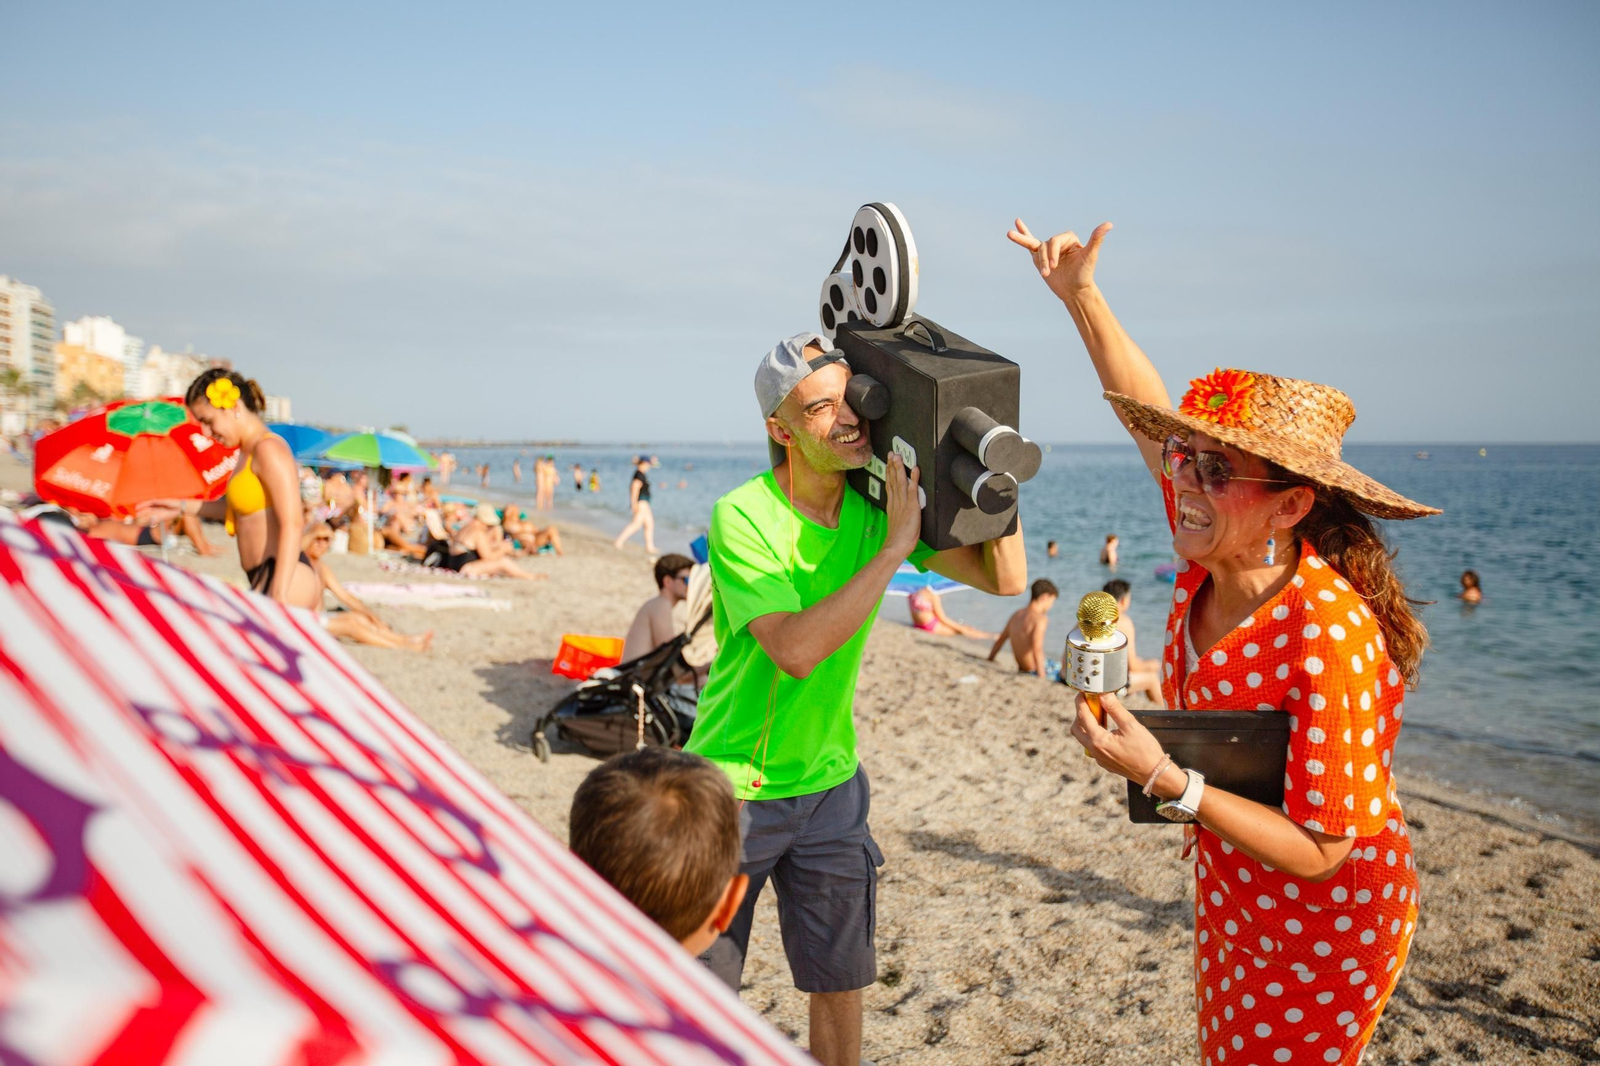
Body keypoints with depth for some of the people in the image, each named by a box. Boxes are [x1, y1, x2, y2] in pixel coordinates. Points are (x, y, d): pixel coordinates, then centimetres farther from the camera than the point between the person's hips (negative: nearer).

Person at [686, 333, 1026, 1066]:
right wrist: (895, 547, -32)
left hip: (828, 780, 4)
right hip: (734, 784, -4)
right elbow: (796, 649, -33)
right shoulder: (742, 517, -21)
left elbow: (1006, 579, -7)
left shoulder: (881, 504, -6)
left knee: (840, 979, 14)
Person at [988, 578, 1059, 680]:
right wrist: (1042, 677, -32)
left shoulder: (1016, 615, 8)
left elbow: (1000, 640, 20)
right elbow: (1037, 649, -30)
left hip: (1023, 669, 9)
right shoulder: (1040, 618, -17)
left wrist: (989, 660, 32)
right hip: (1035, 670, -9)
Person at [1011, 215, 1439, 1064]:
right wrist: (1080, 294, 2)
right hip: (1231, 901, 7)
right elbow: (1151, 423, 3)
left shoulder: (1331, 638, -32)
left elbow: (1317, 852, -27)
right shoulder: (1212, 560, -12)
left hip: (1325, 930, -7)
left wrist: (1166, 782, -34)